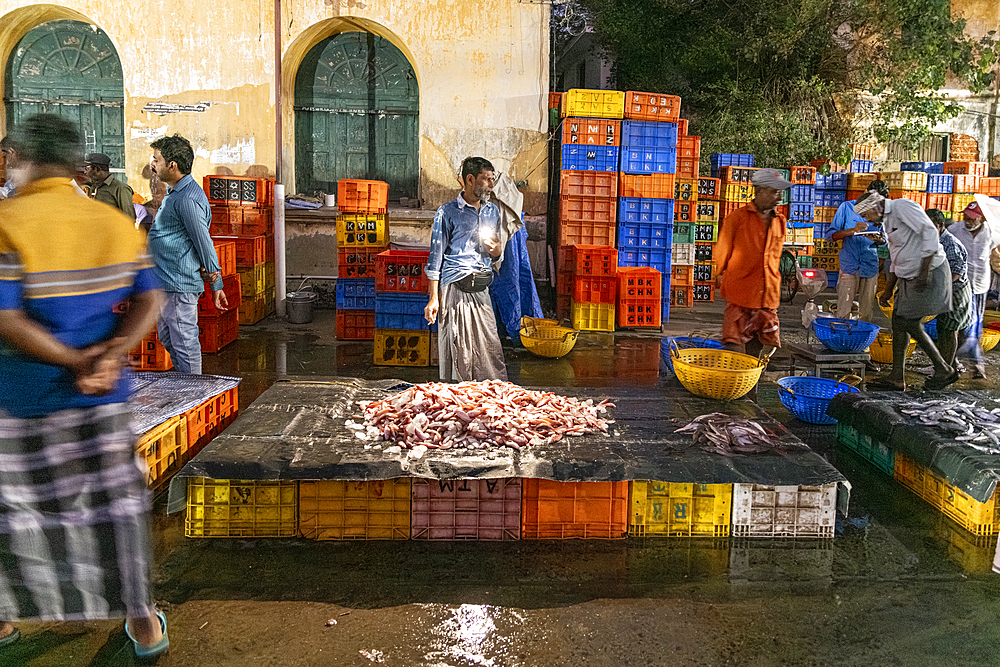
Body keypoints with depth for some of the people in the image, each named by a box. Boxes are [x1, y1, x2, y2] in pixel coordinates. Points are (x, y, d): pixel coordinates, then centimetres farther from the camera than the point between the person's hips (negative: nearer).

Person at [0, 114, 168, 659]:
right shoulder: (117, 224, 0)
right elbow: (149, 301, -3)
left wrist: (75, 362, -14)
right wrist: (108, 357, -14)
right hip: (101, 396, 3)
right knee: (114, 501, 12)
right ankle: (141, 622, 21)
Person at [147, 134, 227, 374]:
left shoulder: (188, 199, -19)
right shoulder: (173, 192, 15)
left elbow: (204, 243, -16)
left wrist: (214, 282, -6)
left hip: (180, 286, -11)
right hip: (164, 283, 11)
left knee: (184, 344, -1)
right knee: (167, 339, 20)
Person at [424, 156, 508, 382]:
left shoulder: (492, 211, 17)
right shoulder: (448, 212, 0)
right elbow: (436, 256, -1)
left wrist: (497, 251, -1)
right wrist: (433, 298, -8)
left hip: (482, 290, 5)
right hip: (455, 289, -5)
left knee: (490, 348, 1)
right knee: (458, 351, -4)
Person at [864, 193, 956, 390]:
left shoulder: (903, 207, -12)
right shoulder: (887, 221, 17)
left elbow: (930, 233, -23)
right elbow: (895, 261, 24)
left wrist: (925, 271, -26)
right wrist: (888, 291, 25)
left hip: (930, 272, -10)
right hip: (909, 277, 10)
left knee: (908, 322, -11)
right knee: (898, 322, 6)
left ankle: (944, 370, 3)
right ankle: (897, 379, 9)